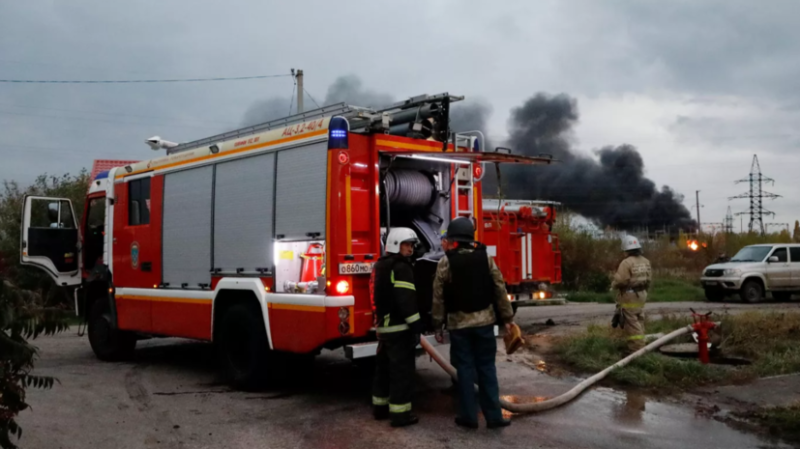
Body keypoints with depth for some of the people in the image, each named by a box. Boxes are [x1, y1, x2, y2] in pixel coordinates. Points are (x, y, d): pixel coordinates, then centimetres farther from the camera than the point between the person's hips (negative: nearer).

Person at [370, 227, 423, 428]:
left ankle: (380, 407, 27)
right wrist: (416, 326, -23)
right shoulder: (401, 268, -14)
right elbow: (406, 300, -23)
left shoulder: (380, 265, 17)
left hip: (383, 325, 10)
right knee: (402, 370, -5)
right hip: (399, 328, -10)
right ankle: (400, 413, -3)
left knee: (384, 368, 18)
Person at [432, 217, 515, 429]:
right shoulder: (485, 257, 0)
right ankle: (494, 415, 9)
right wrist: (507, 317, 8)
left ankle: (469, 416, 11)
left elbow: (439, 298, -4)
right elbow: (500, 289, 1)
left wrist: (438, 326, 4)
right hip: (484, 321, 2)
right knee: (487, 367, 9)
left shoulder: (445, 262, -6)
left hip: (458, 323, -2)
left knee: (465, 368, 6)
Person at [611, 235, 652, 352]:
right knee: (639, 321, 18)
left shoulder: (627, 262, -19)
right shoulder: (645, 262, 8)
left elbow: (620, 280, -20)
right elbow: (648, 279, 11)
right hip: (641, 294, 9)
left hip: (629, 296, -8)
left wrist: (613, 285, 0)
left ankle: (637, 347, -6)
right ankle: (639, 344, 26)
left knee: (631, 322, -4)